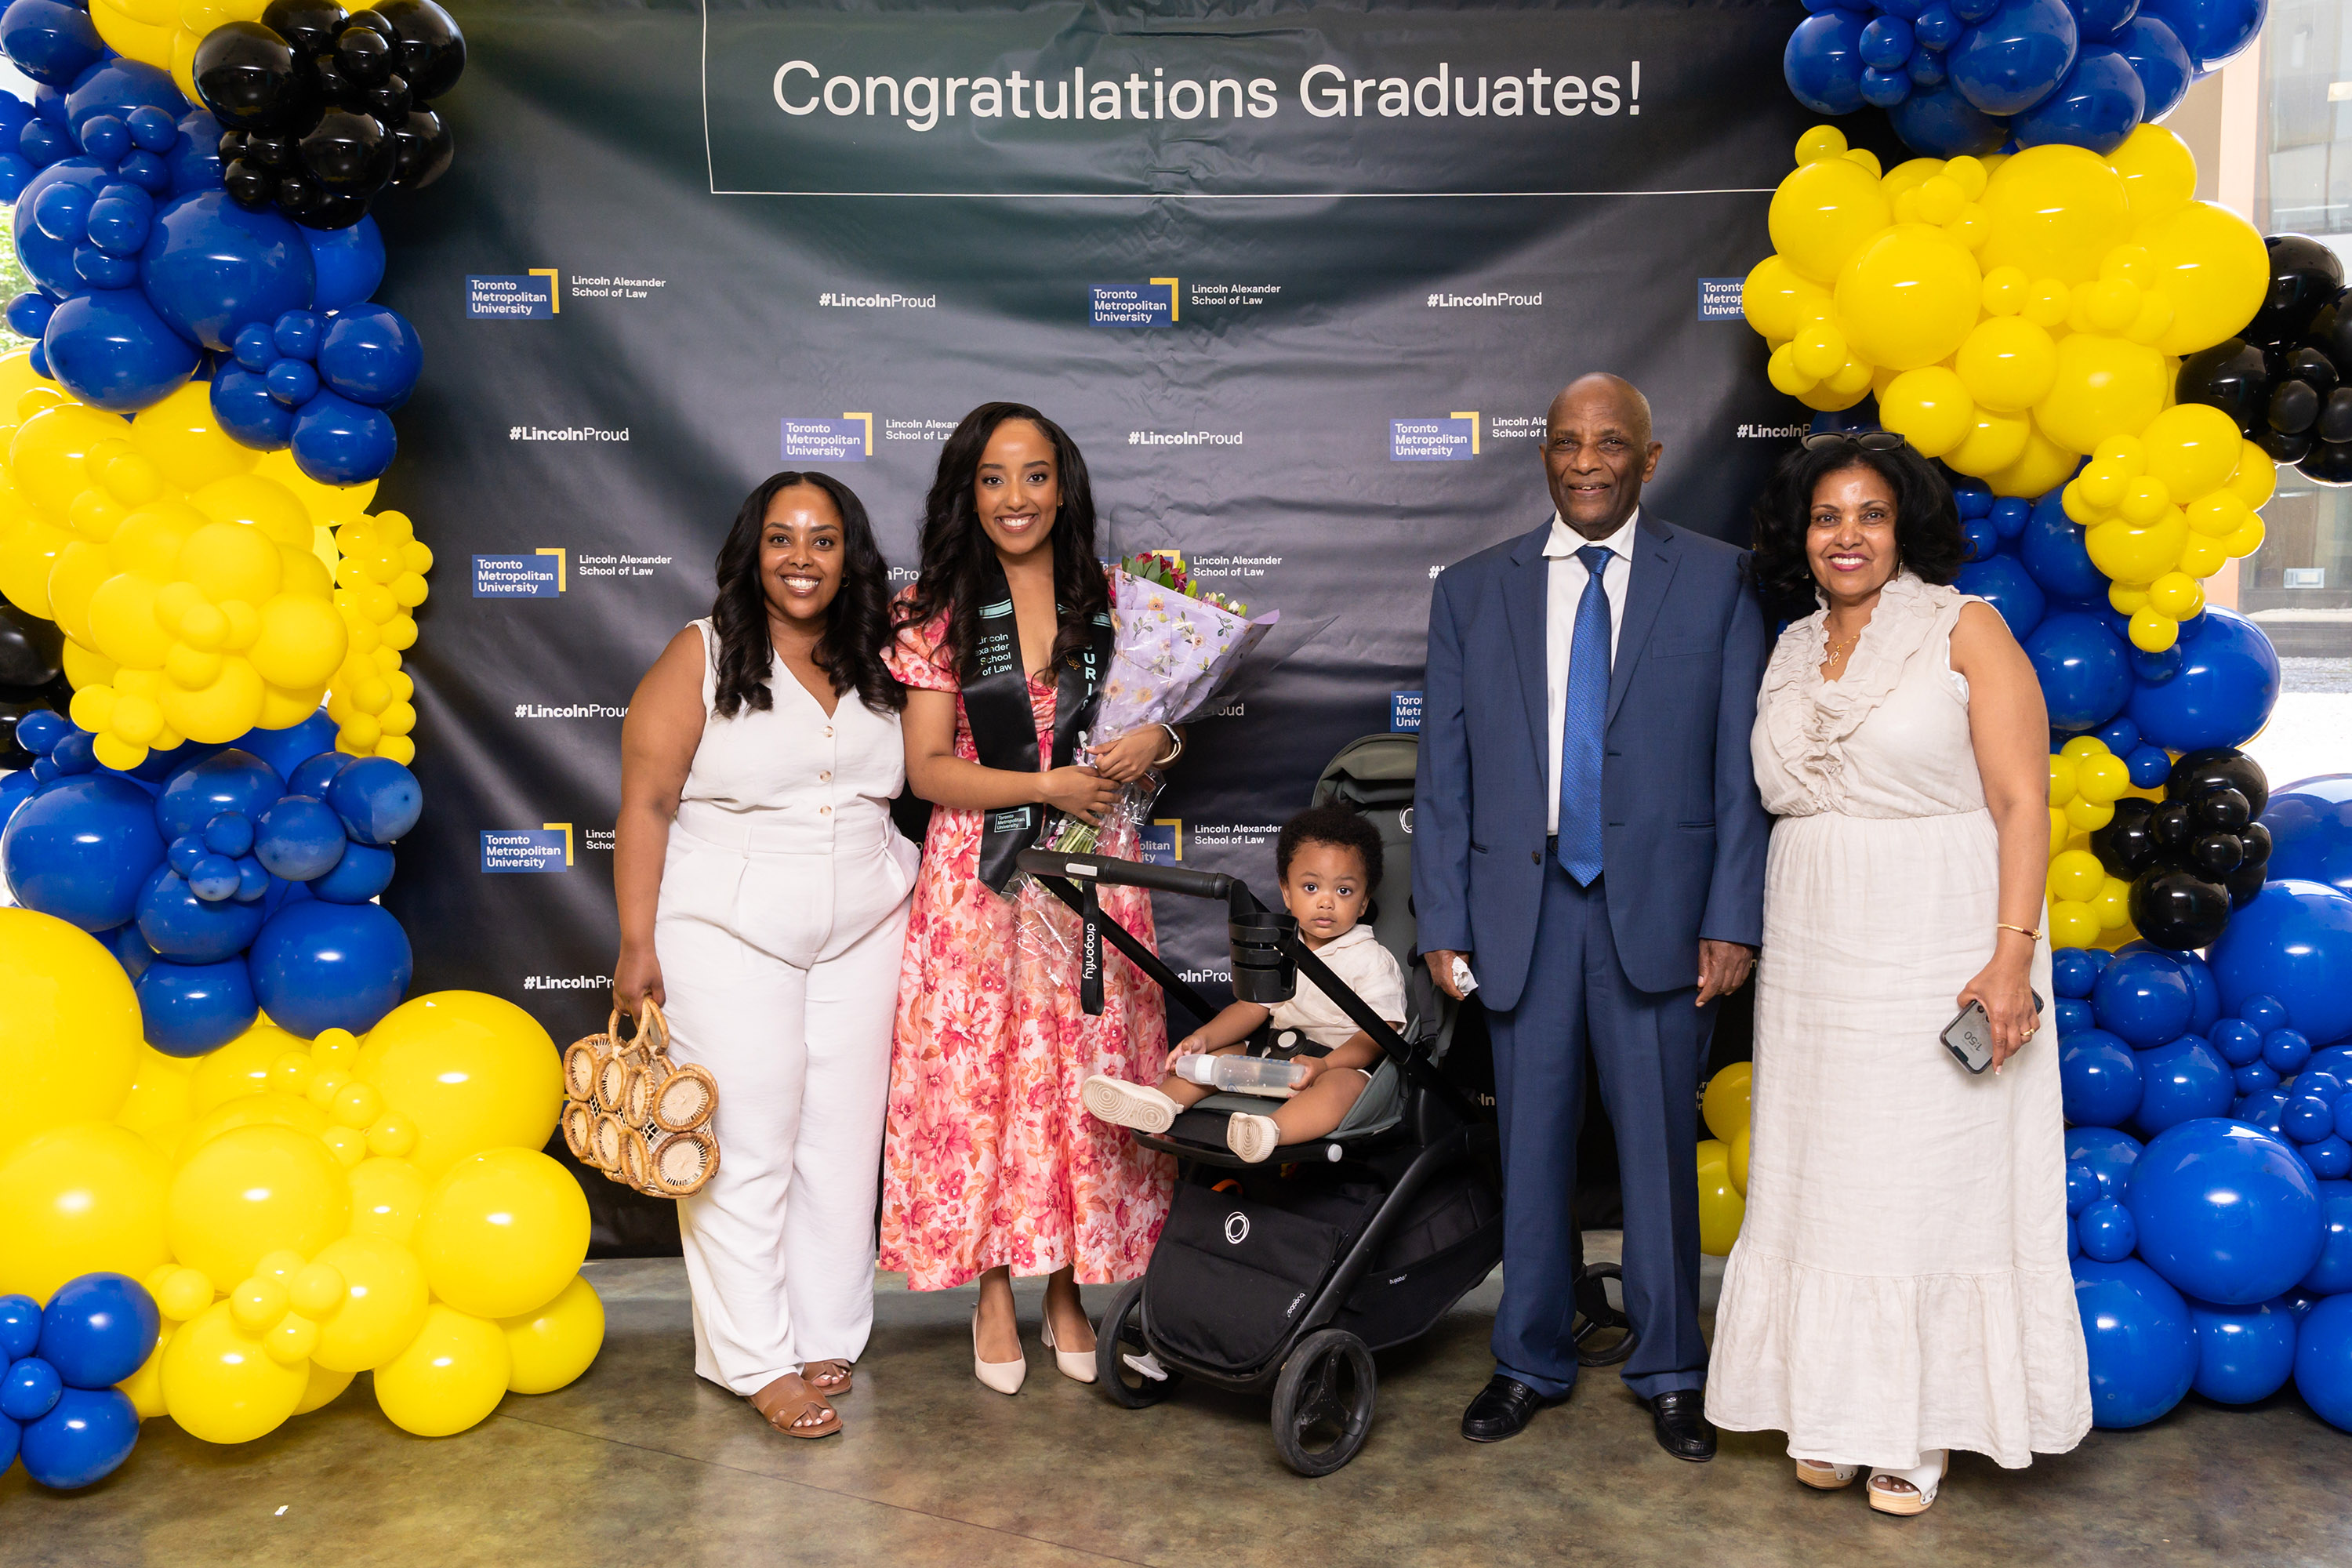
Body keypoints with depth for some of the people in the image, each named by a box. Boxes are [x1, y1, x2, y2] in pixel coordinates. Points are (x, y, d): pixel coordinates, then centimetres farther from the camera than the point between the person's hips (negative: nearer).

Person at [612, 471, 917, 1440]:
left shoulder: (878, 666, 7)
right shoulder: (702, 657, -5)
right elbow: (645, 804, -7)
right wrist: (637, 944, -11)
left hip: (864, 935, 4)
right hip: (729, 934, -4)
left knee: (843, 1140, 7)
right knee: (745, 1148, -1)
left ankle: (825, 1338, 19)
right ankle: (757, 1362, 8)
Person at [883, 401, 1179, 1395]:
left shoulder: (1109, 600, 6)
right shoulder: (937, 612, 0)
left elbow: (1161, 719, 15)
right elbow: (928, 769, -5)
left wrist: (1155, 741, -9)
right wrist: (1046, 785, -17)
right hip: (979, 877, -1)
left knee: (1087, 1074, 5)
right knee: (978, 1075, 2)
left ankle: (1069, 1292, 23)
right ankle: (994, 1294, 21)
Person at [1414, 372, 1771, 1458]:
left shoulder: (1717, 581, 3)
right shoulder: (1471, 592, 7)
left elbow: (1741, 763, 0)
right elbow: (1443, 773, 6)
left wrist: (1733, 917, -7)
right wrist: (1442, 921, 0)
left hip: (1659, 908, -1)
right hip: (1521, 906, 2)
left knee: (1660, 1146, 8)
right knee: (1529, 1146, 11)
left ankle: (1668, 1374, 26)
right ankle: (1530, 1362, 28)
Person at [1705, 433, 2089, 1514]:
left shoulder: (1964, 629, -4)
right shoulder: (1793, 652, 12)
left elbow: (2022, 801, -9)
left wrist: (2011, 956, -18)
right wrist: (1739, 938, 11)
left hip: (1939, 954, -5)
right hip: (1814, 961, 5)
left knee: (1932, 1176, 2)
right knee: (1824, 1174, 9)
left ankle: (1920, 1428, 16)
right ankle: (1837, 1408, 23)